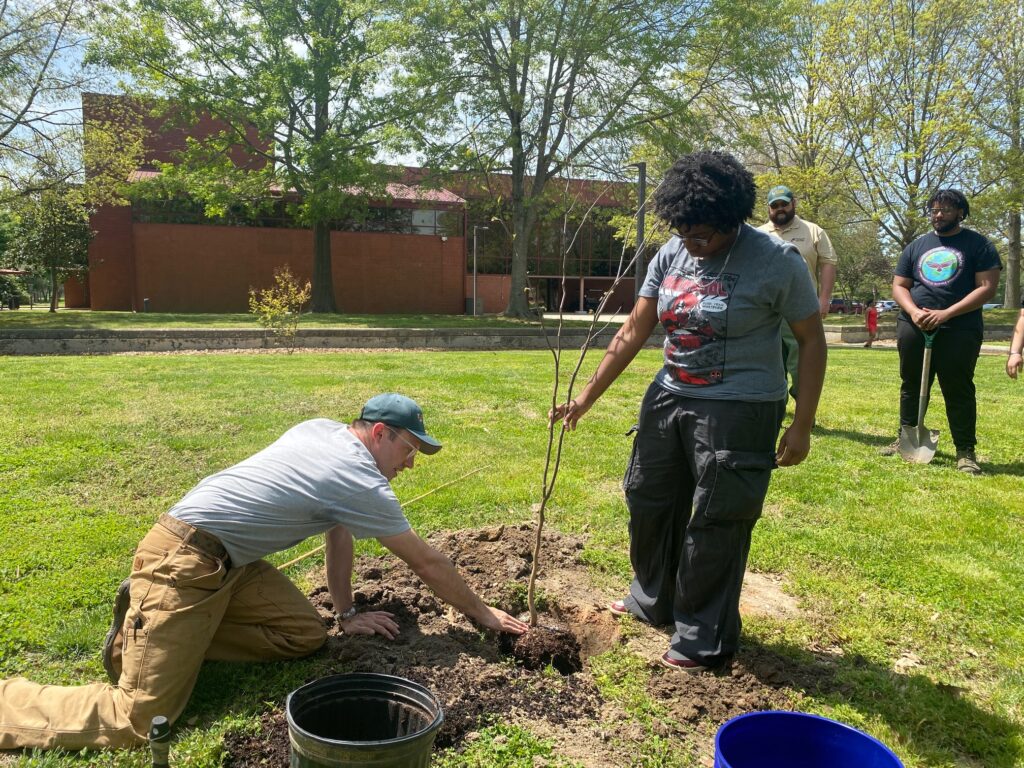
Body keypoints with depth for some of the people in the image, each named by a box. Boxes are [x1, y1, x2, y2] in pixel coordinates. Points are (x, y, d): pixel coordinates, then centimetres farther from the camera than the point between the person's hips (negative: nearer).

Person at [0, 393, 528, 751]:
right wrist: (482, 613, 7)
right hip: (183, 562, -10)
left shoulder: (323, 430, 9)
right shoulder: (362, 484, -17)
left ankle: (151, 626, 14)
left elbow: (338, 532, 16)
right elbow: (427, 563, -7)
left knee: (306, 637, 5)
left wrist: (347, 614, 17)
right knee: (138, 721, -13)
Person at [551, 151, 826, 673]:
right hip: (670, 398, 7)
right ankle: (652, 601, 40)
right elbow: (633, 332, 3)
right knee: (649, 500, 17)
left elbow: (812, 341, -7)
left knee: (715, 524, 0)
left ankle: (704, 643, 19)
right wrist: (586, 397, 1)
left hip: (738, 410, -6)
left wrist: (802, 425, -11)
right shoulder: (670, 255, 1)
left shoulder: (776, 262, -13)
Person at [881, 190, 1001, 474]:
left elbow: (987, 287, -7)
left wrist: (946, 313, -17)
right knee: (911, 386, 12)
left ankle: (965, 450, 6)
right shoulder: (916, 246, 12)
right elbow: (899, 286, 9)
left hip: (959, 331, -4)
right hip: (913, 328, 4)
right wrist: (914, 312, -11)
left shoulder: (978, 245, 1)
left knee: (958, 391, -1)